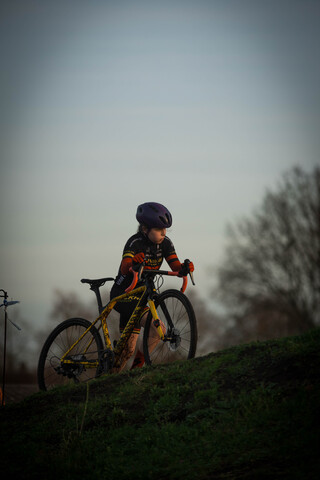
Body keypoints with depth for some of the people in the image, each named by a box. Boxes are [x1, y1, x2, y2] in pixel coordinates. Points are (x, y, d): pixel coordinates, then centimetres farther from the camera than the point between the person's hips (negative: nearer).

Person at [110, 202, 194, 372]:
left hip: (139, 296, 7)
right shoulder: (135, 242, -23)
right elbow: (124, 268, -39)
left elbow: (176, 268, -13)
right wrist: (134, 261, -61)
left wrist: (185, 268, -37)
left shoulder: (165, 243, -5)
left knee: (129, 349, 8)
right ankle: (138, 364, -14)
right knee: (158, 329, -26)